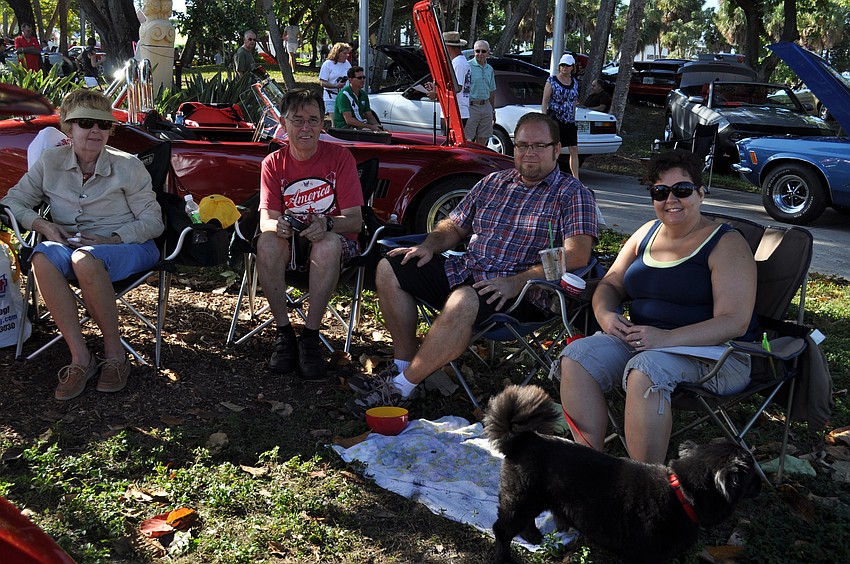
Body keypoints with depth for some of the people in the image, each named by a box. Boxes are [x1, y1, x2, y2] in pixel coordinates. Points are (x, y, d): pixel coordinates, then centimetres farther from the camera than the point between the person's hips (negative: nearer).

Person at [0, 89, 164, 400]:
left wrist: (111, 239, -16)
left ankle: (115, 354, -23)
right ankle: (80, 357, -30)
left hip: (126, 246, -3)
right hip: (68, 244, 3)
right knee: (42, 257, -35)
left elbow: (152, 221, -1)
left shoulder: (128, 166, 0)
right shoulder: (50, 161, 8)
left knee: (85, 259, -39)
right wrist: (43, 225, -8)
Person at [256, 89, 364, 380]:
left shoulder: (339, 157, -7)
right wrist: (276, 225, -33)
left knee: (329, 244, -38)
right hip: (291, 239, 2)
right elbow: (266, 219, -7)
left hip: (333, 238, -2)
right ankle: (284, 332, -19)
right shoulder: (273, 163, 0)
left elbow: (355, 220, -12)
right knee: (266, 242, -32)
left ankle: (310, 336, -27)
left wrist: (327, 224, -35)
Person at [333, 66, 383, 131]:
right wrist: (371, 127, -22)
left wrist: (377, 126, -6)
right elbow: (349, 120, -20)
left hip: (360, 126, 7)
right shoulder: (344, 95, -11)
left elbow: (370, 117, 17)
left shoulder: (363, 94, 13)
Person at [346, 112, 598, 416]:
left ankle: (401, 388, -25)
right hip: (464, 270, 7)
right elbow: (454, 225, 25)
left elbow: (577, 254, -16)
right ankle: (404, 365, -4)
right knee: (389, 269, -1)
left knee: (463, 302, -38)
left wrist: (517, 282, -26)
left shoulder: (573, 194, -2)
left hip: (522, 291, -7)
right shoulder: (493, 183, 18)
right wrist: (429, 246, 2)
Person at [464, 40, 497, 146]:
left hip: (486, 106, 6)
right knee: (467, 140, -7)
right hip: (471, 106, -6)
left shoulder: (490, 69, 15)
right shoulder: (468, 66, -6)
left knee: (482, 141, 8)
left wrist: (493, 110, 21)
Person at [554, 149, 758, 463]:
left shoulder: (727, 244, -6)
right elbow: (610, 285, 19)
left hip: (711, 352, -6)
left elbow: (735, 322, -16)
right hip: (640, 340, 6)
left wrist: (667, 338, -28)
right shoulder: (646, 234, 14)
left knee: (645, 370, -36)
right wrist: (606, 315, -7)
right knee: (576, 359, -17)